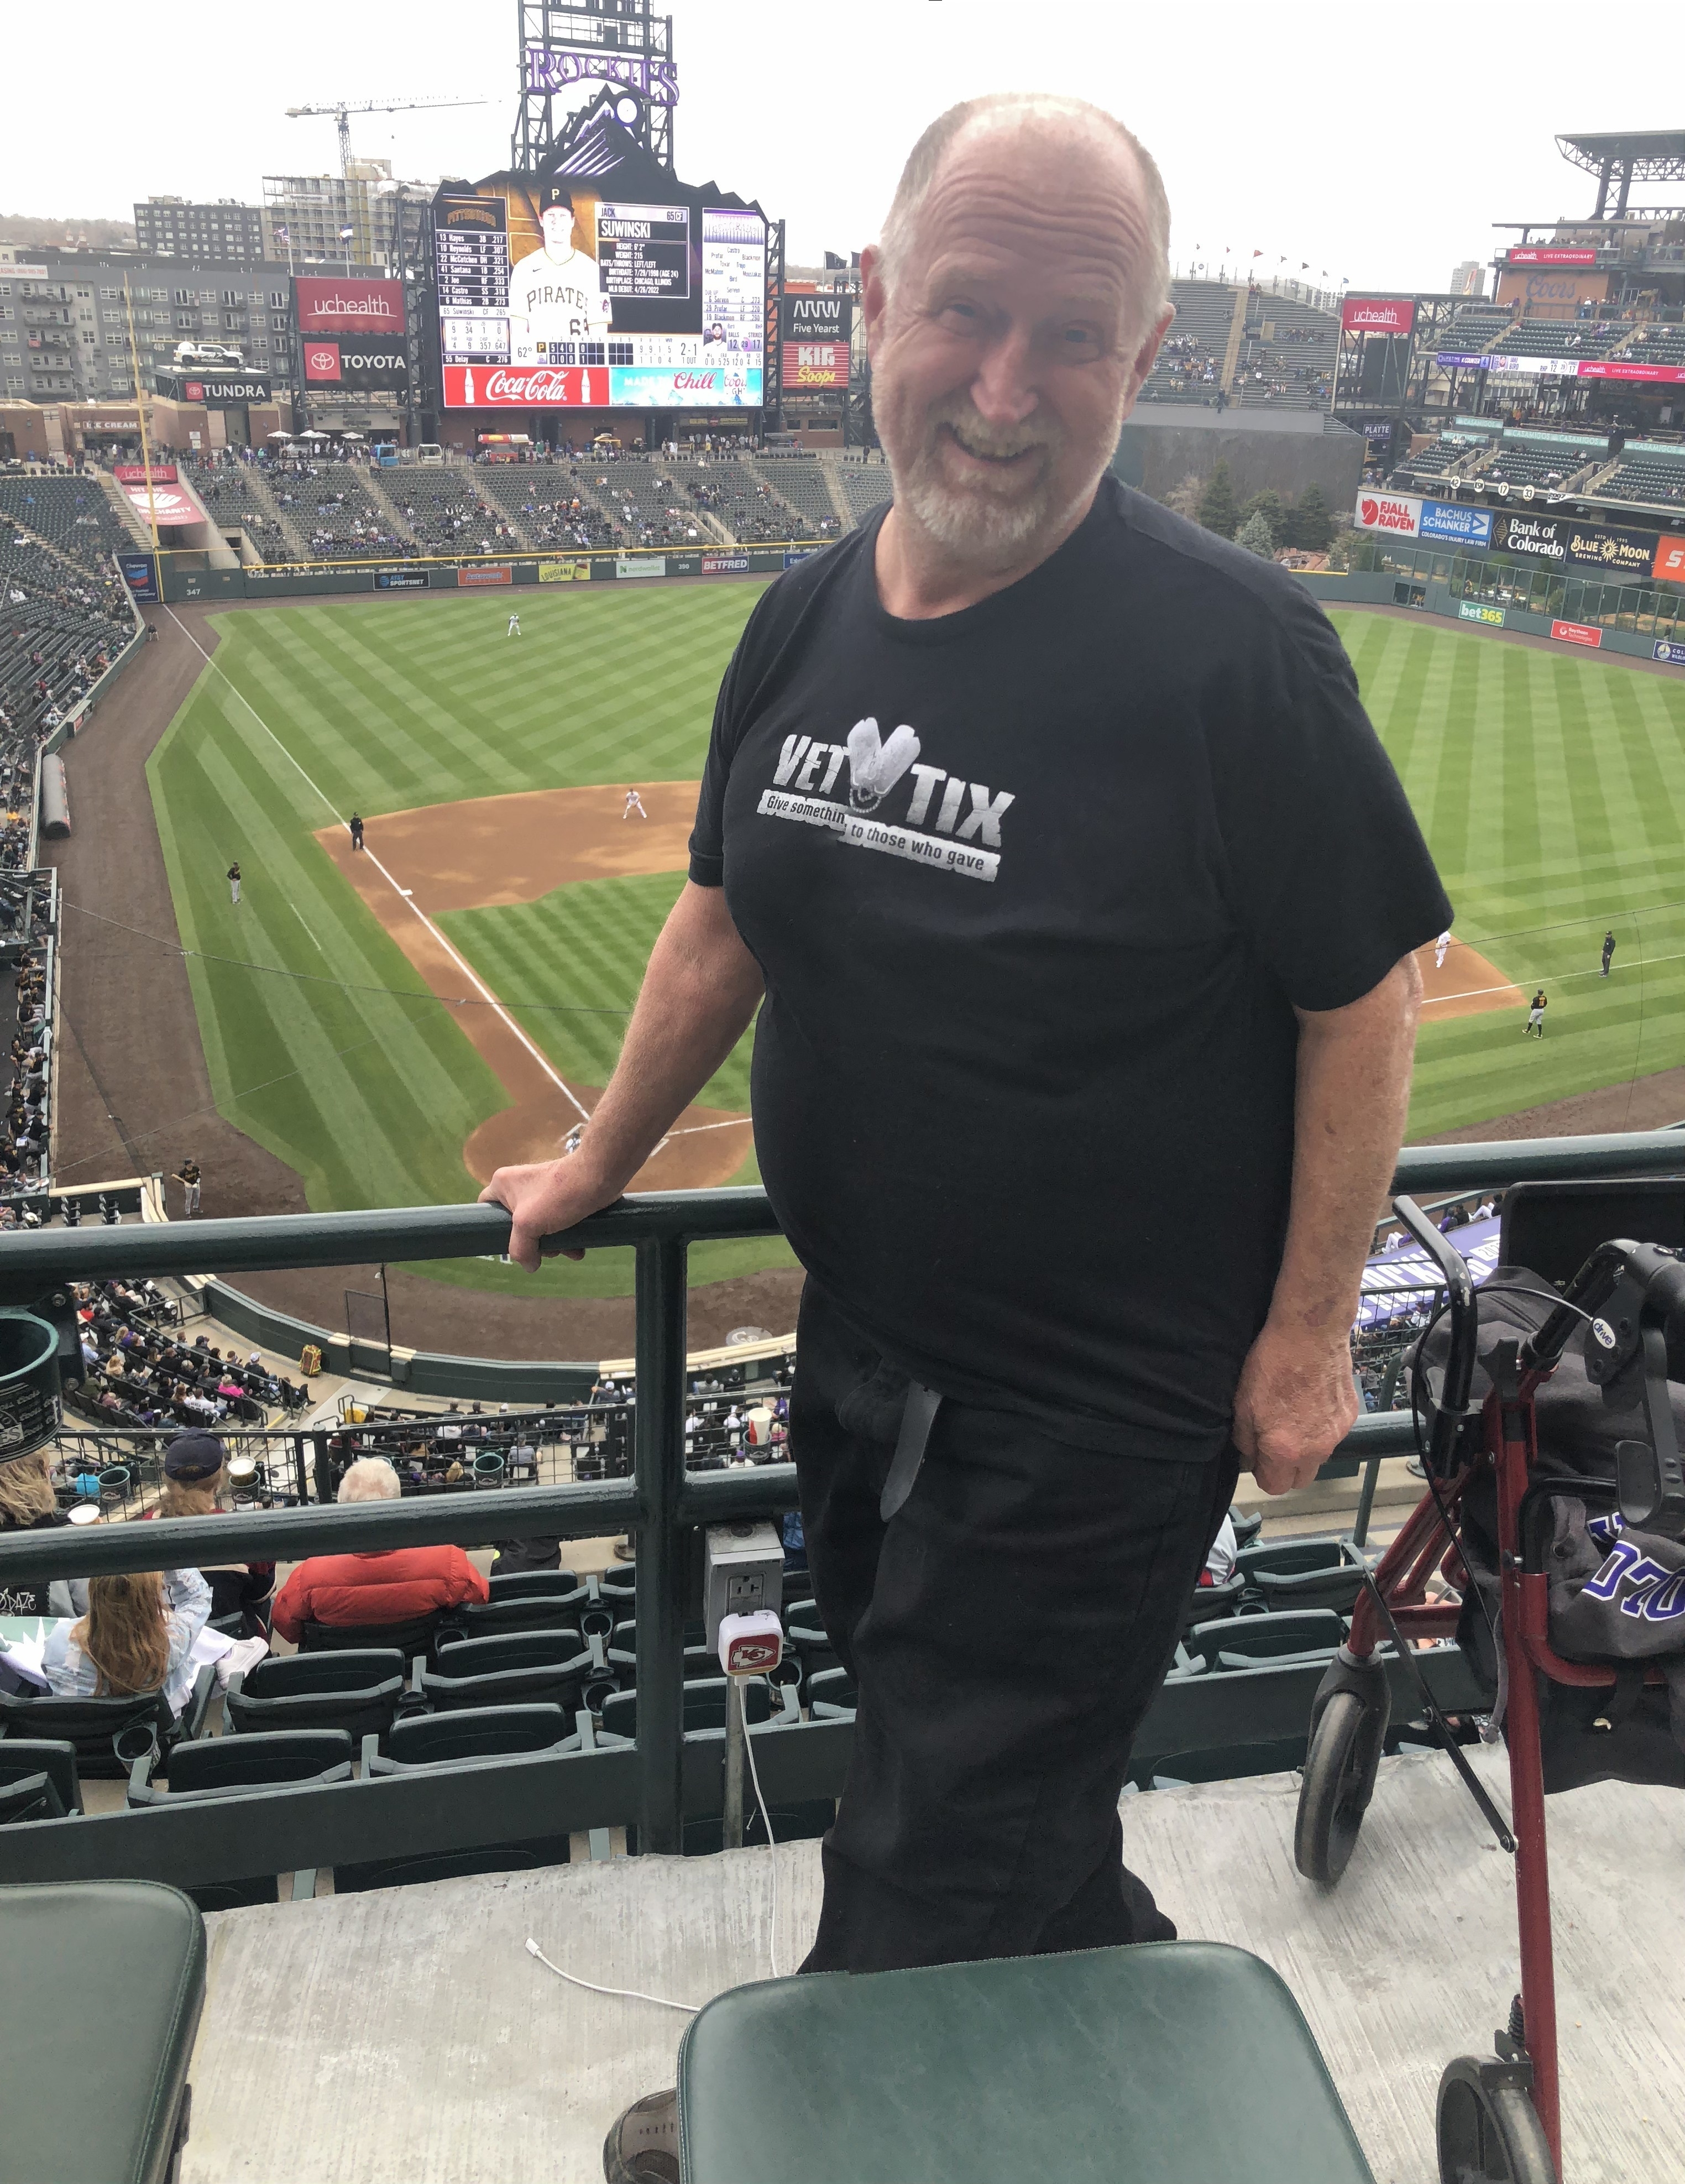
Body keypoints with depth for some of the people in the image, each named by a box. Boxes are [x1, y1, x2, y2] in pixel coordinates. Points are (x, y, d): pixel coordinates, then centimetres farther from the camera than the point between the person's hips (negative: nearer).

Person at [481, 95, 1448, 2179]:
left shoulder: (1233, 644, -20)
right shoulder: (807, 615, 0)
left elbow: (1363, 991, -14)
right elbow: (727, 918, 11)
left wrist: (1306, 1330, -13)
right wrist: (596, 1165, 18)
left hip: (1098, 1404, -7)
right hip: (862, 1346, 7)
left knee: (929, 1887, 9)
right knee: (1006, 1785, 28)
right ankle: (1109, 1959, 57)